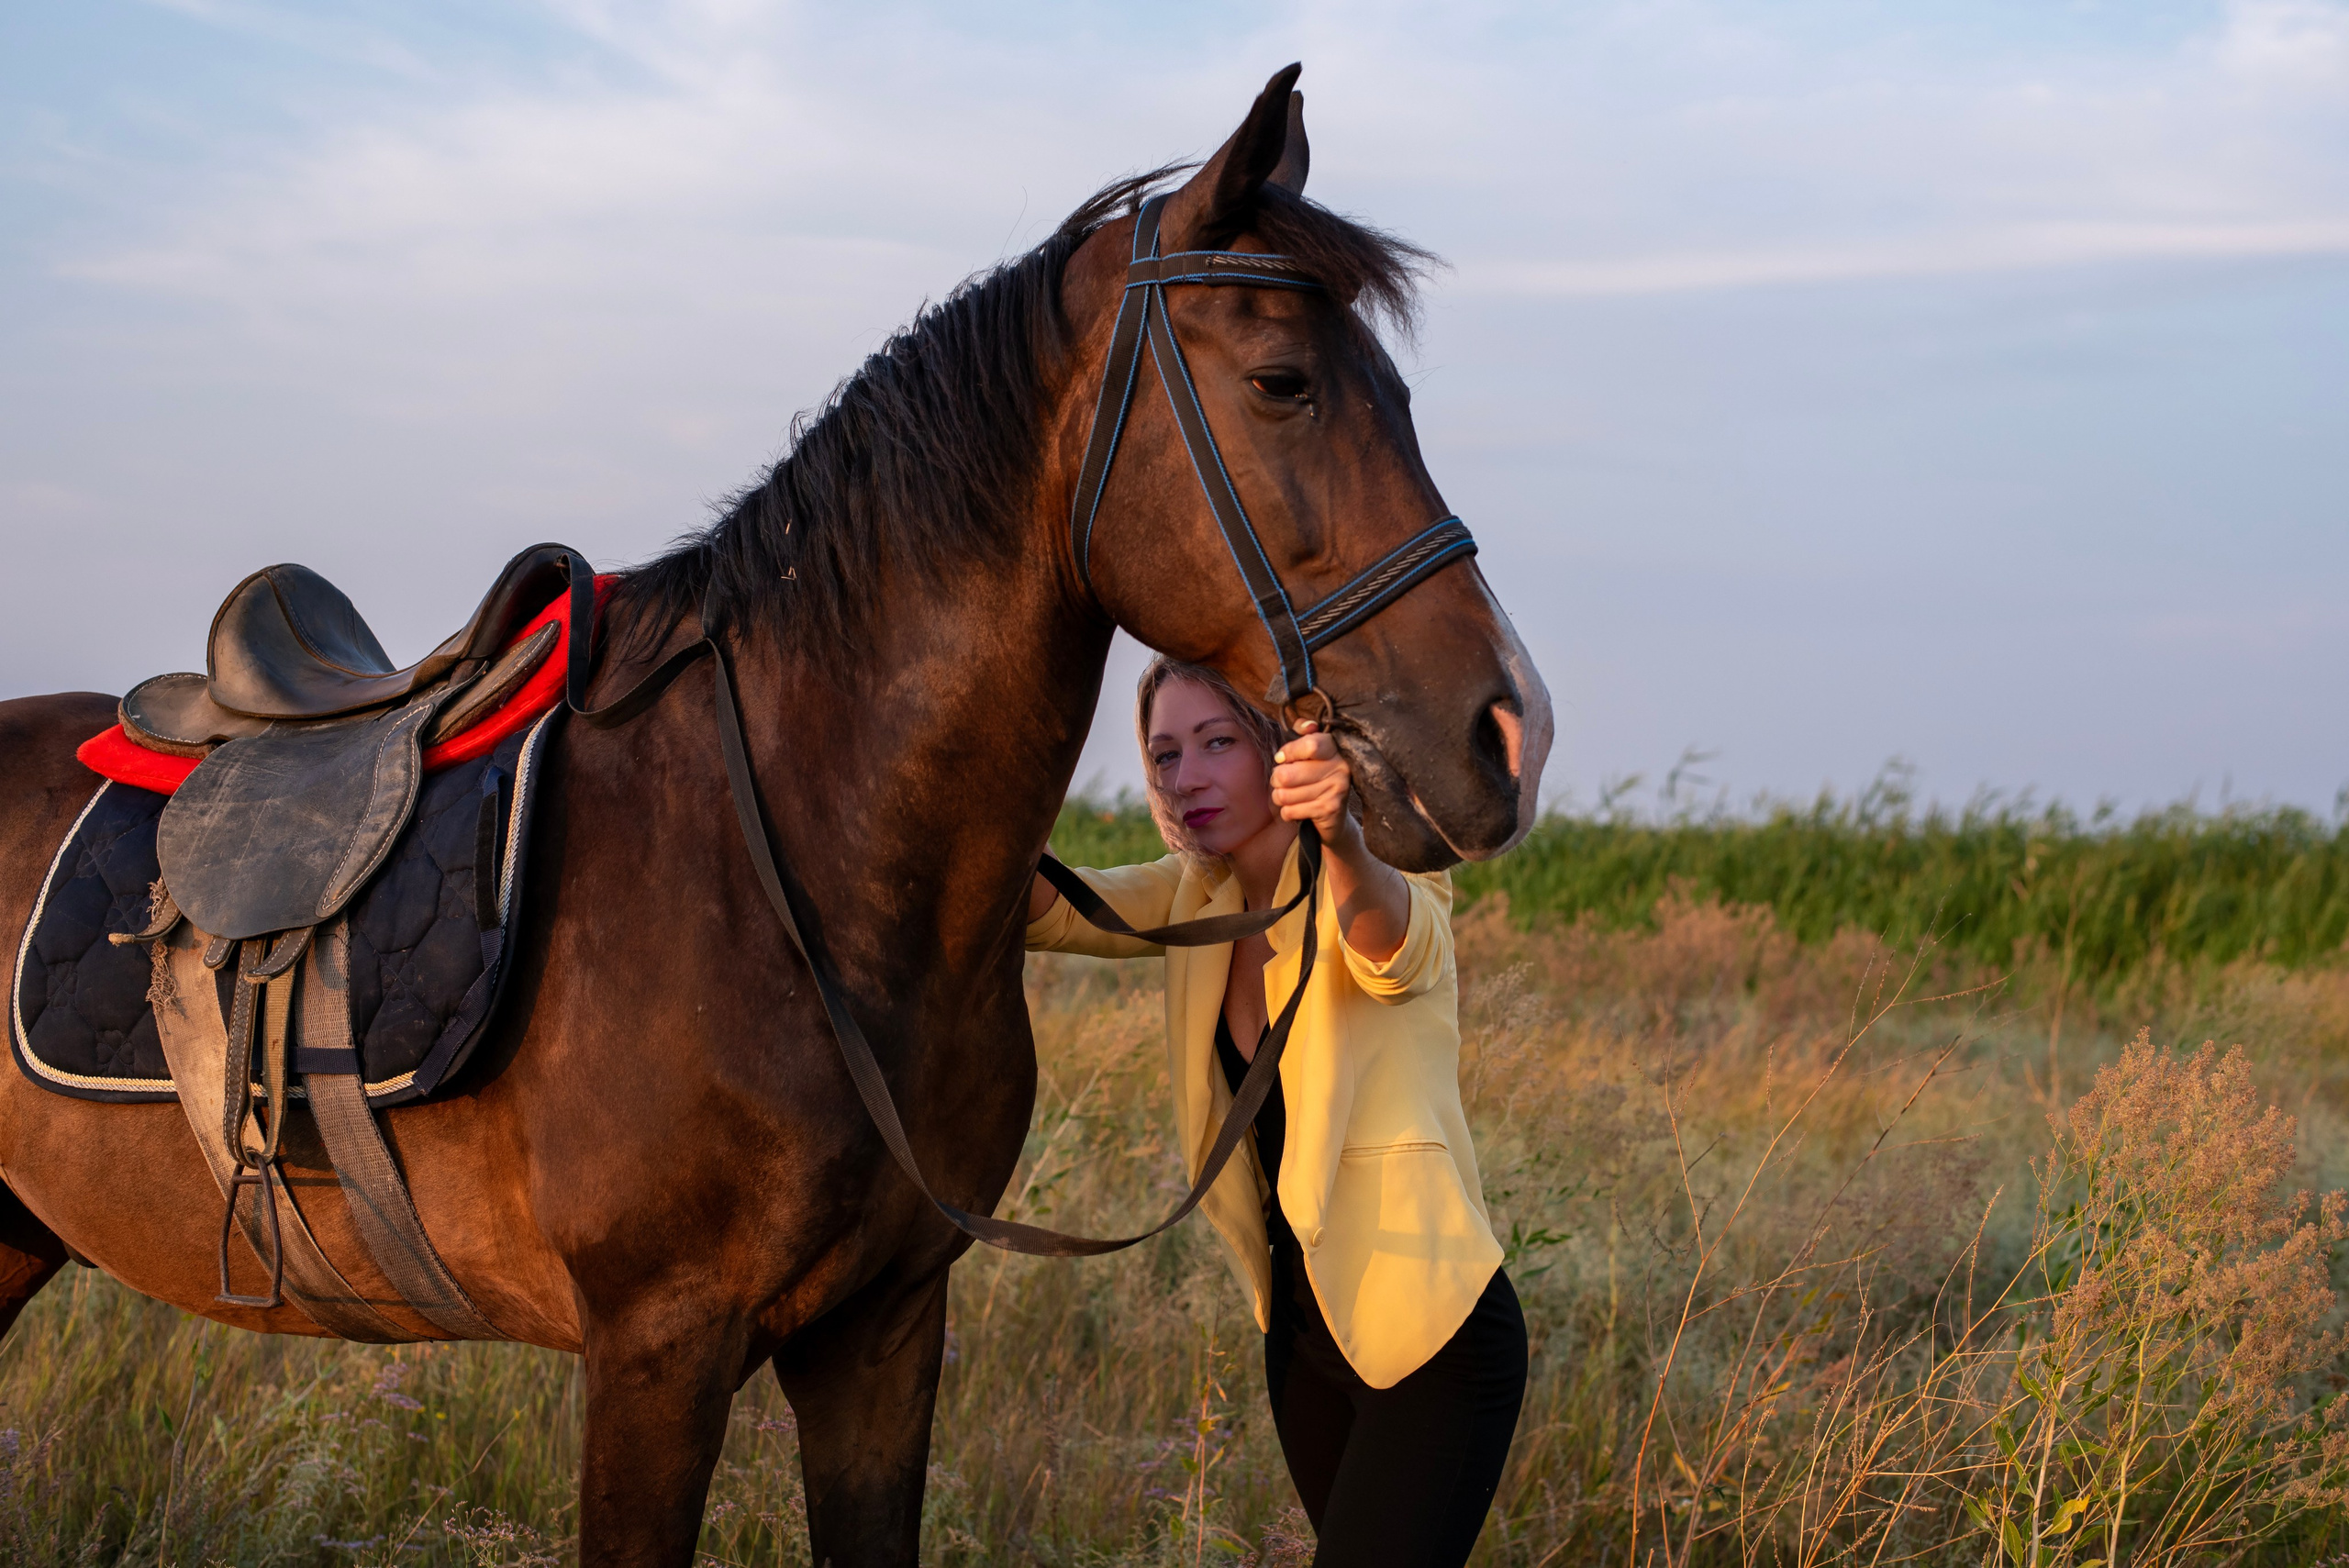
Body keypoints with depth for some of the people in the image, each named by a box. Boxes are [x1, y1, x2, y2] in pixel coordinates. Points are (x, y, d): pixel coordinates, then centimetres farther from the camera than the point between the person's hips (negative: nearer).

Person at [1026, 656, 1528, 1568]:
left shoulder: (1388, 888, -16)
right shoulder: (1202, 895, 5)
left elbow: (1387, 944, -40)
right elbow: (1042, 911, -9)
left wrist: (1342, 838, -62)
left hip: (1433, 1333, -8)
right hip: (1302, 1325, 8)